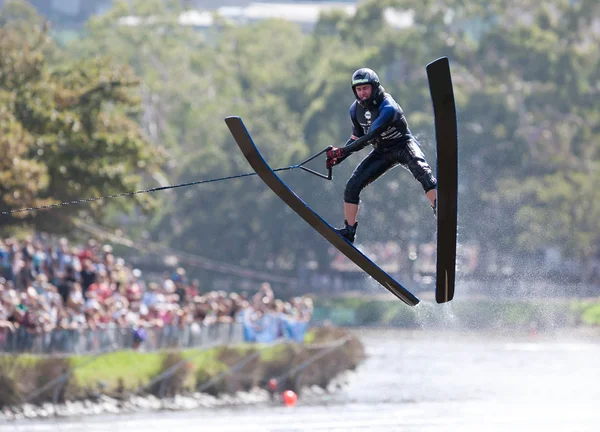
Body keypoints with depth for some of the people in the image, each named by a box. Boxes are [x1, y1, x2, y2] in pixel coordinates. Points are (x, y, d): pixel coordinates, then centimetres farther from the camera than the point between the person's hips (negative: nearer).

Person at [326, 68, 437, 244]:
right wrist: (338, 157, -4)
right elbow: (357, 138, 10)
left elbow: (371, 136, -34)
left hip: (403, 145, -7)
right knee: (352, 185, -4)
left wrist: (342, 151, -34)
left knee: (421, 170, -36)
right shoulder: (356, 110, -4)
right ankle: (349, 231, 8)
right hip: (382, 152, 7)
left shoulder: (387, 107, -28)